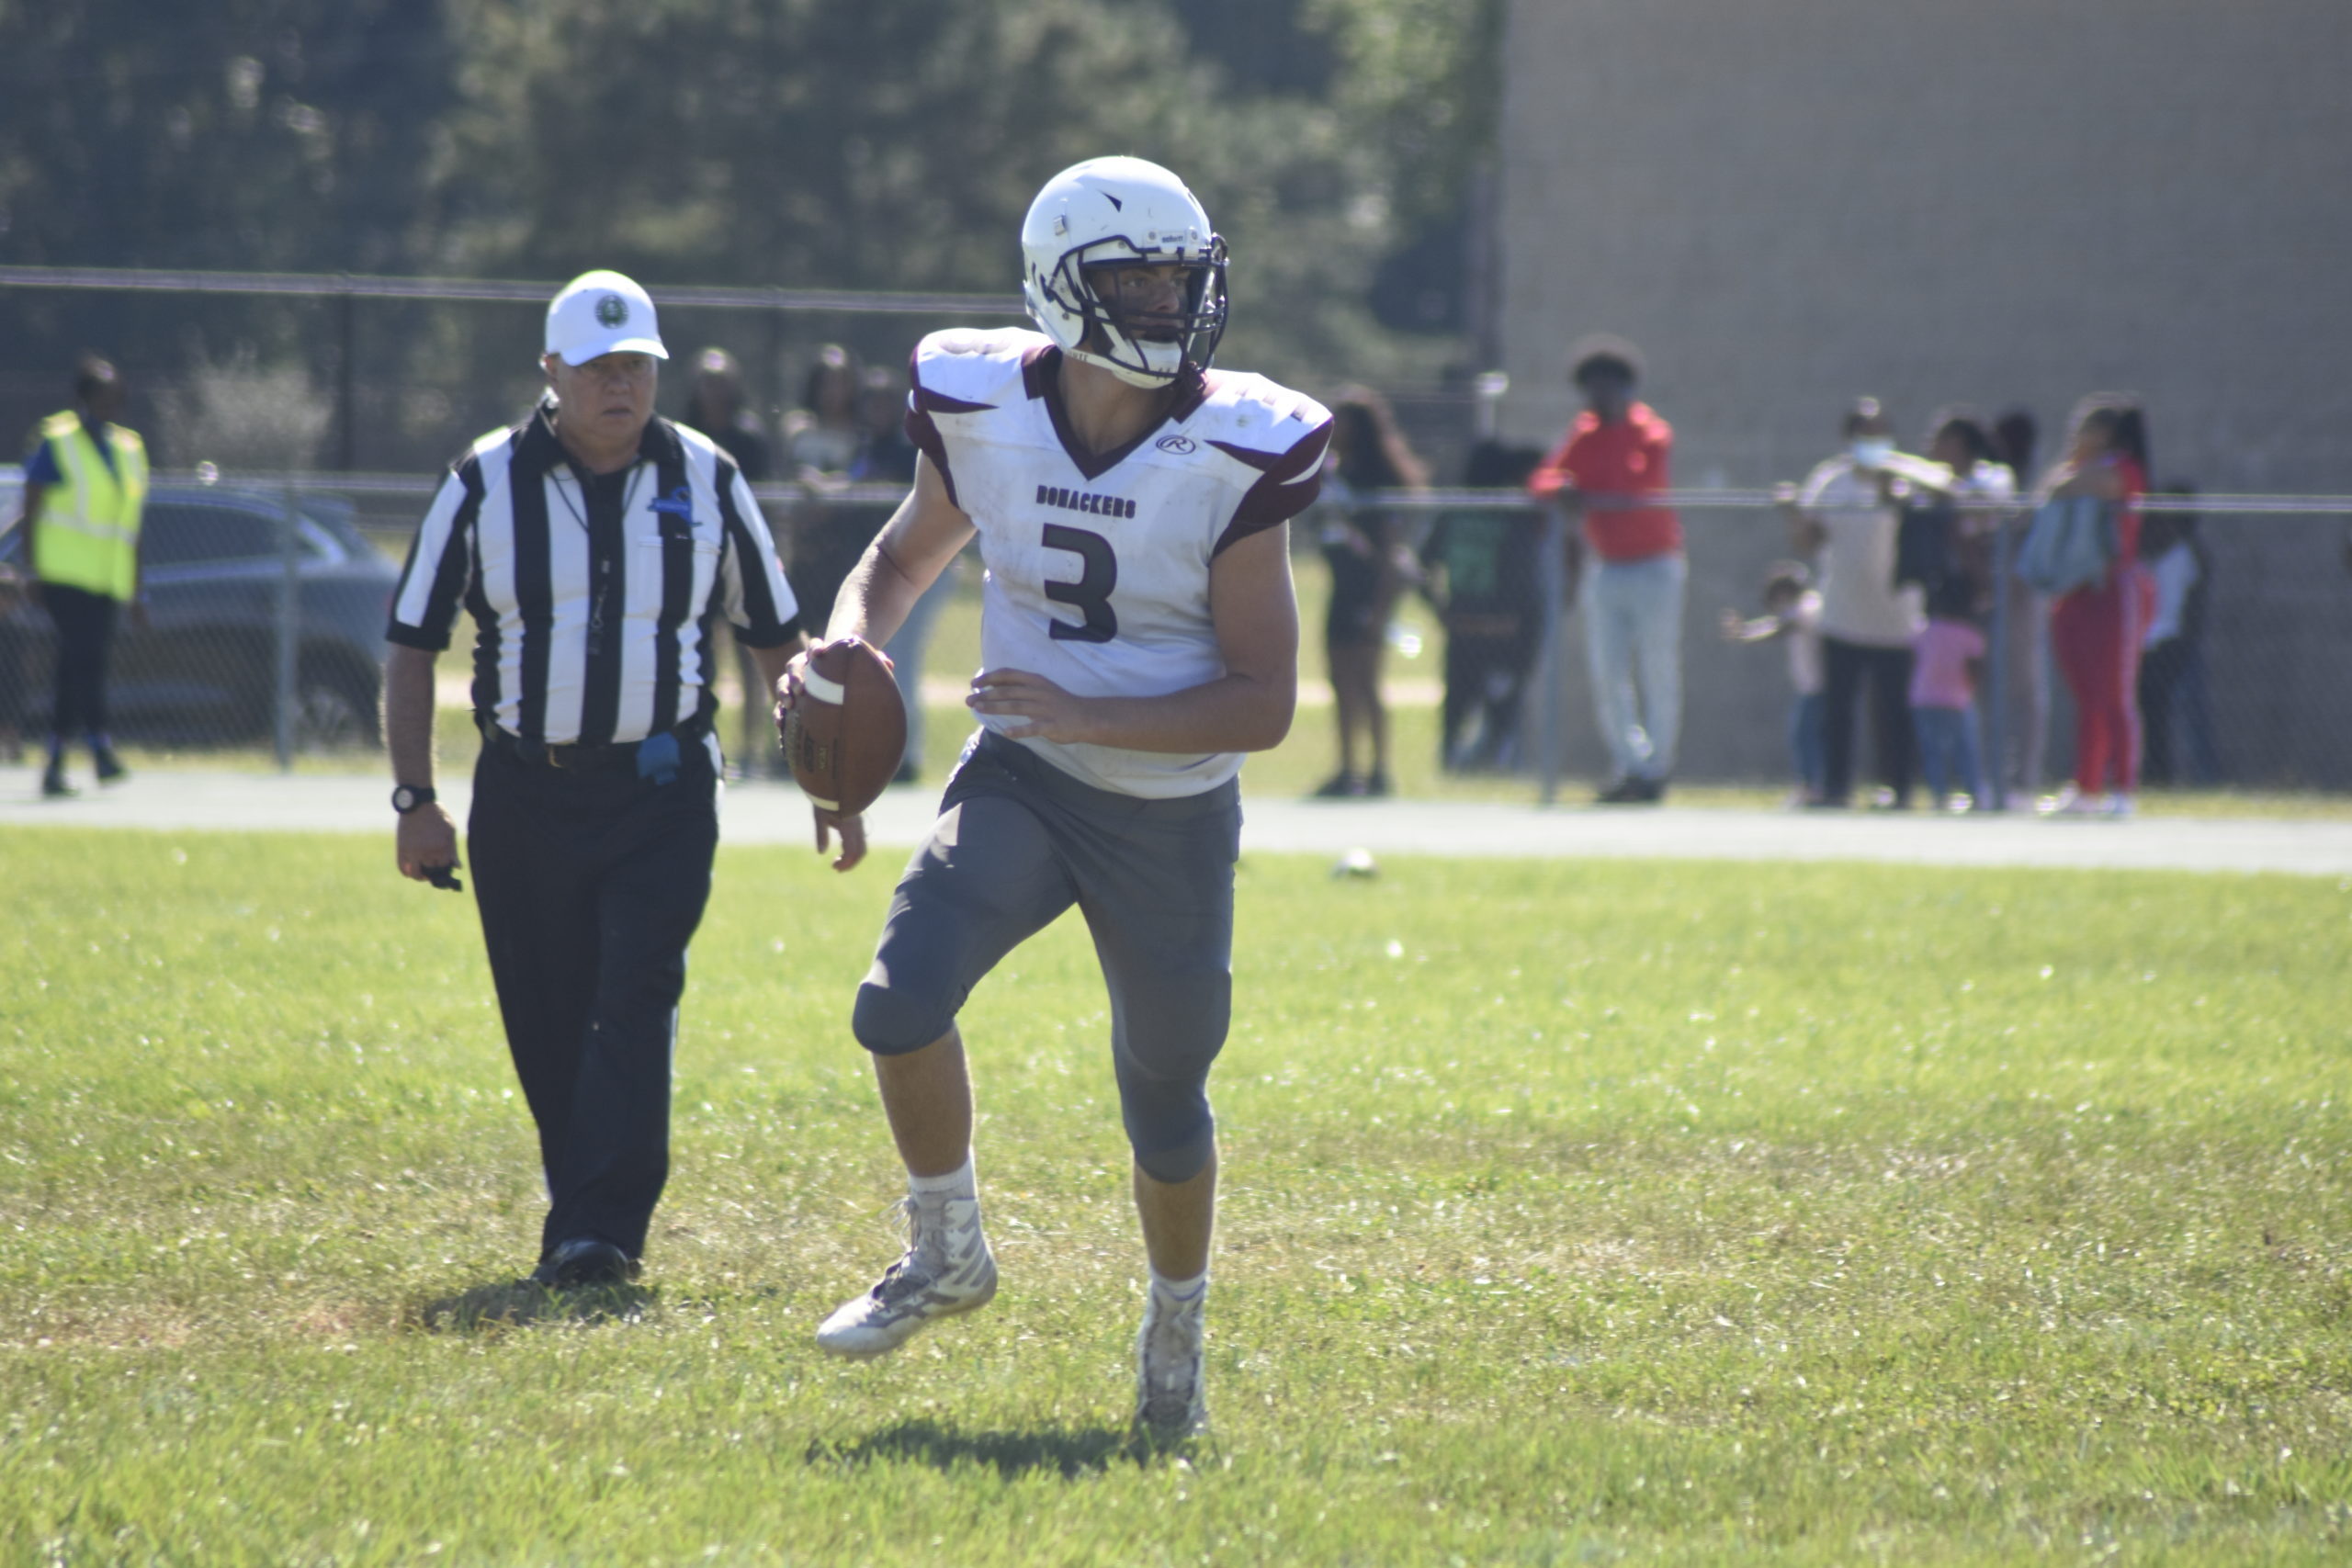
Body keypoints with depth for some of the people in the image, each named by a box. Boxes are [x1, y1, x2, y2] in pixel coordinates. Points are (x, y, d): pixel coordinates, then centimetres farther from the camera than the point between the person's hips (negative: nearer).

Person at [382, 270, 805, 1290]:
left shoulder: (706, 483, 3)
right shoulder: (486, 486, -1)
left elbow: (774, 641, 13)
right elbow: (412, 646, 4)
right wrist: (414, 802, -3)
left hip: (661, 792, -1)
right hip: (526, 794, 1)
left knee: (636, 998, -14)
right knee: (547, 1025, 4)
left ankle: (599, 1229, -18)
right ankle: (582, 1205, 18)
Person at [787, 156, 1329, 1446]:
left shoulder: (1233, 457, -15)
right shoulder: (986, 411, -7)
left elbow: (1264, 703, -15)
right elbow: (905, 558, 14)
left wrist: (1087, 715, -26)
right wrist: (846, 647, -8)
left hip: (1171, 815, -1)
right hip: (1022, 781, 1)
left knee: (1165, 1106, 11)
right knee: (901, 1003, -22)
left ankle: (1176, 1325, 39)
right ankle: (946, 1253, 3)